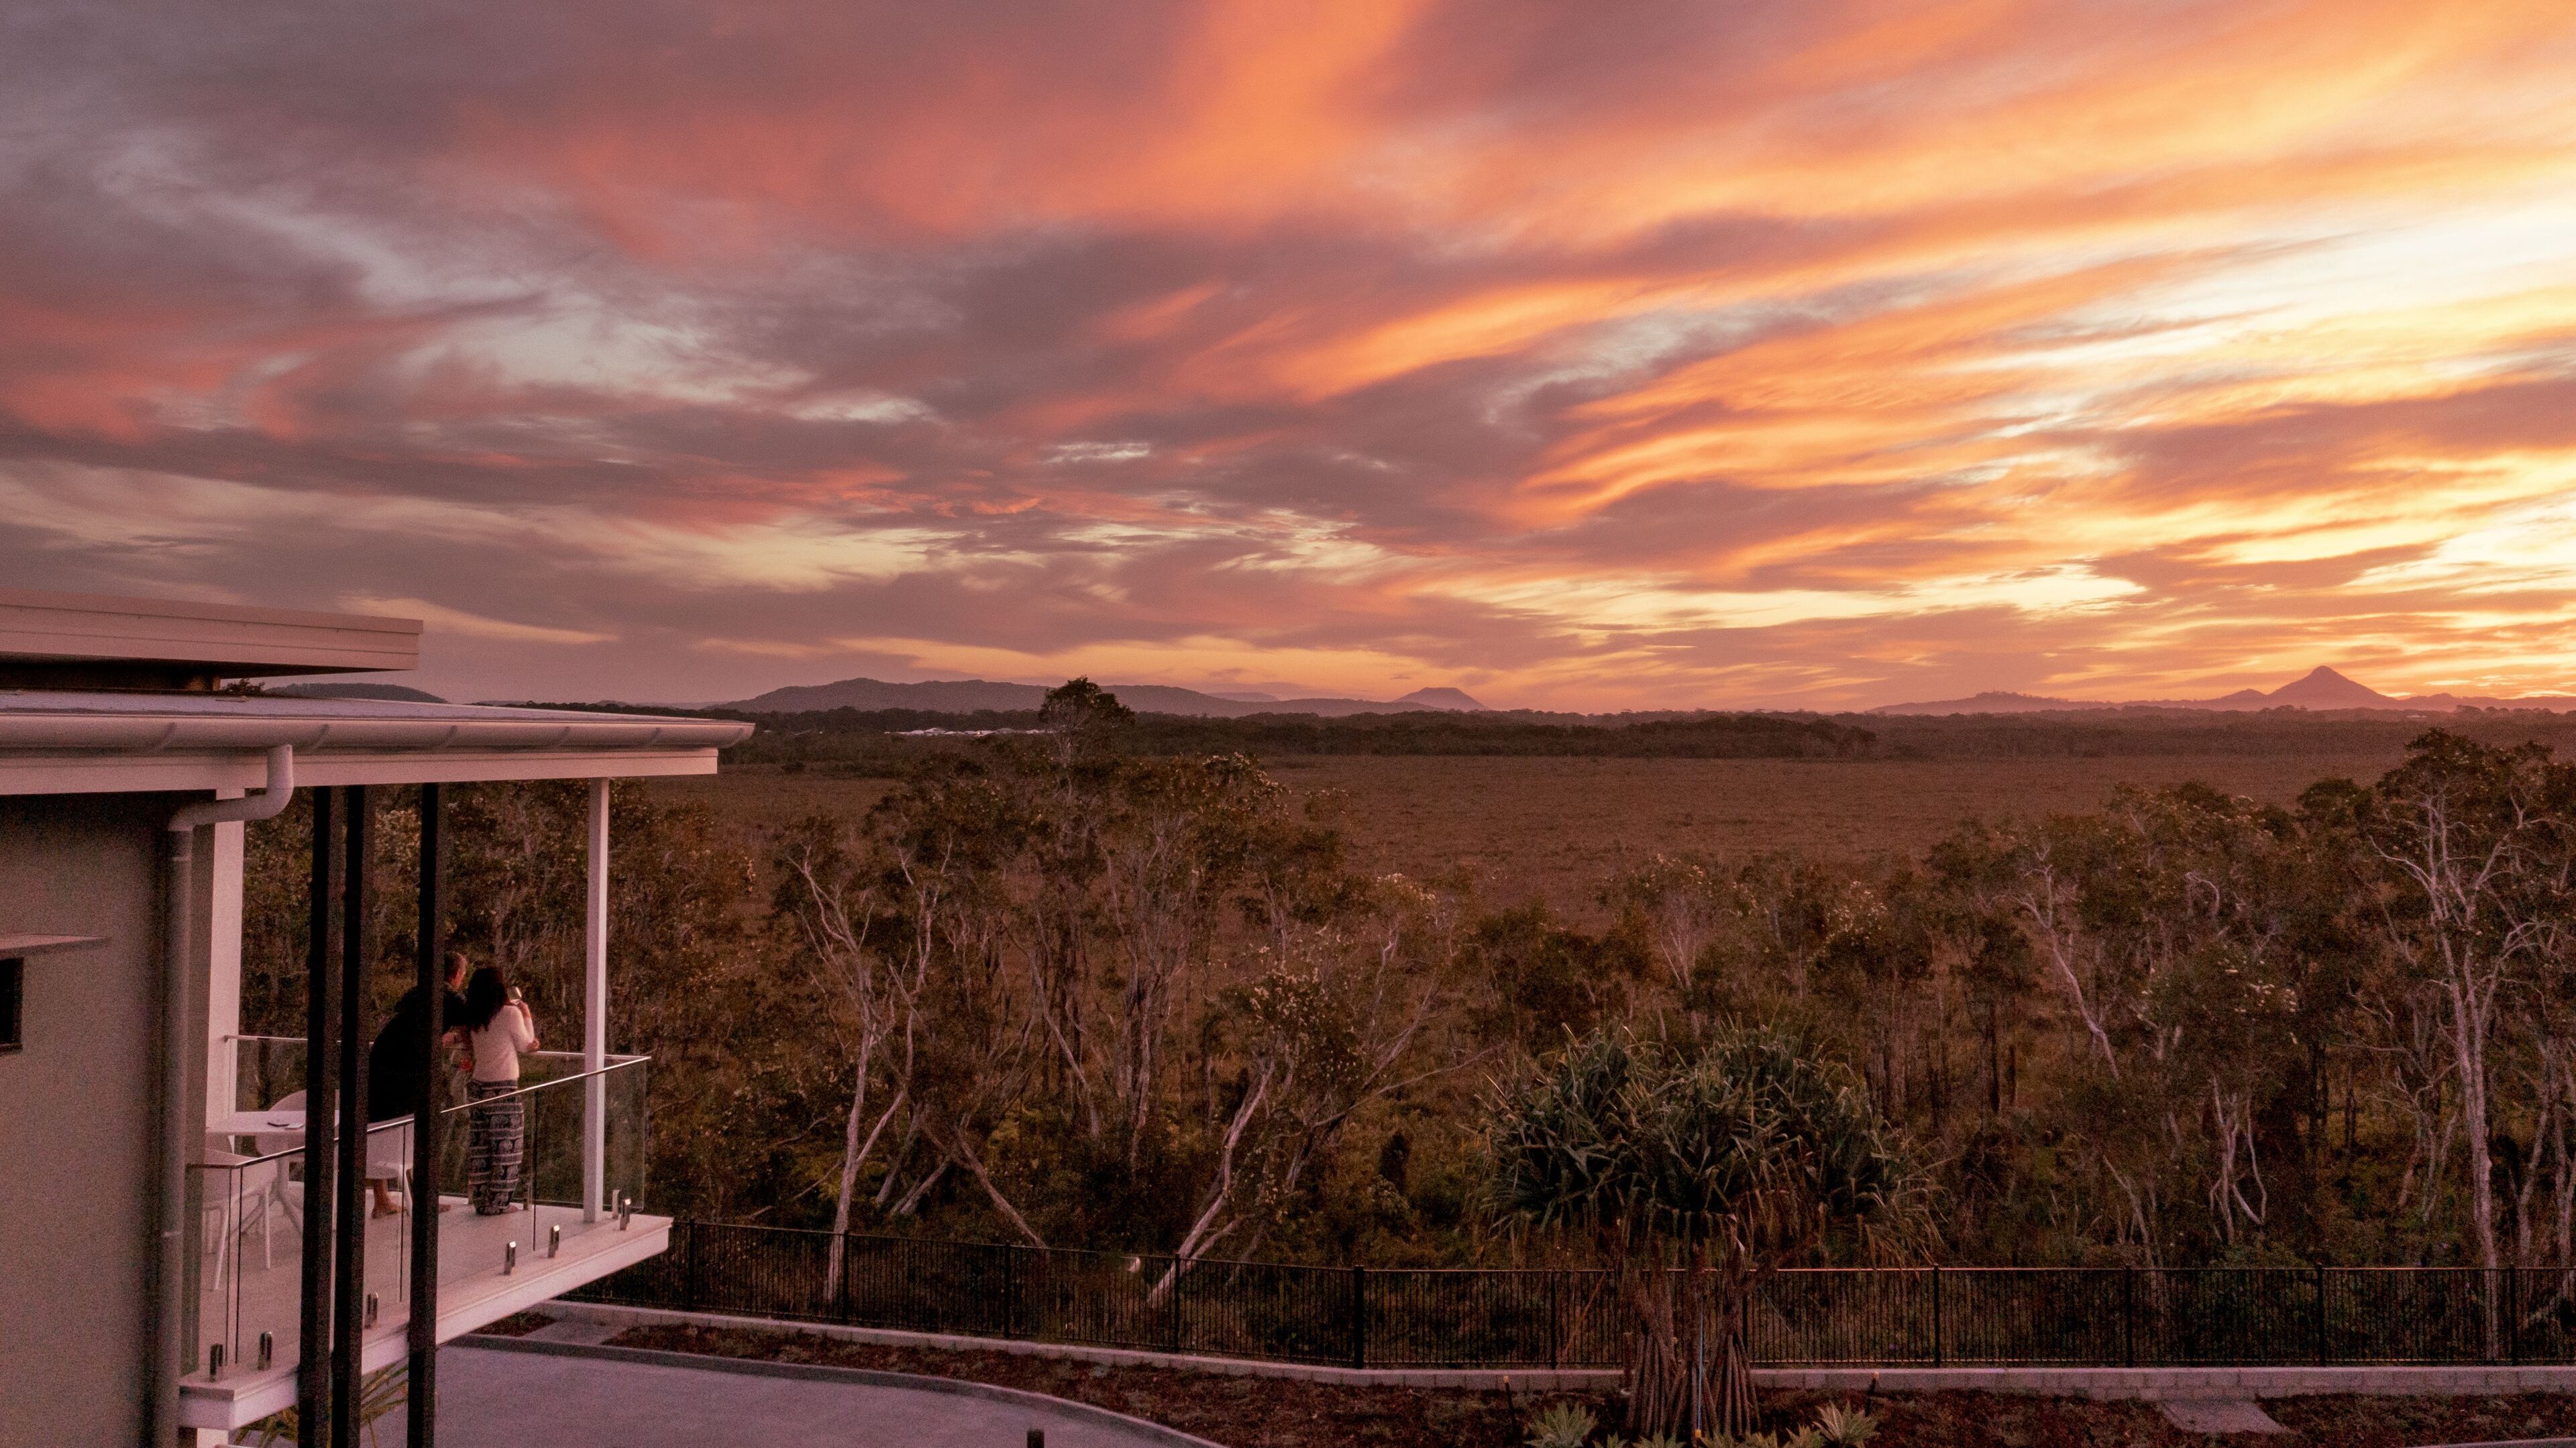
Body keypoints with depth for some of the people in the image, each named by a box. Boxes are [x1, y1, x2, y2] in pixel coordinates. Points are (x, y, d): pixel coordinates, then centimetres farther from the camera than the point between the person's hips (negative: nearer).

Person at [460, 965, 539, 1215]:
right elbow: (525, 1045, 0)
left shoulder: (473, 1018, 4)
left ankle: (480, 1201, 16)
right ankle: (497, 1203, 7)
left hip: (477, 1086, 6)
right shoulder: (510, 1013, -12)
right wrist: (527, 1017, 13)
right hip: (503, 1088, -6)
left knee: (480, 1147, 11)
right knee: (505, 1147, 4)